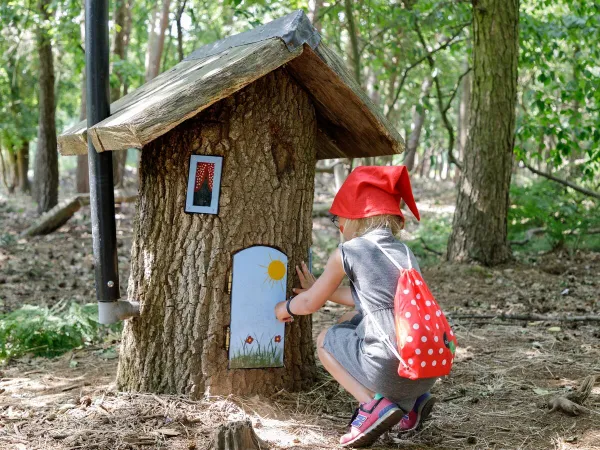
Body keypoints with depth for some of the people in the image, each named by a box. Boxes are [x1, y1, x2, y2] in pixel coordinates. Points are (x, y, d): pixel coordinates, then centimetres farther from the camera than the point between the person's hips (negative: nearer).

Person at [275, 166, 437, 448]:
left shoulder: (347, 252, 1)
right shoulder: (405, 252, 17)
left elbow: (310, 304, 11)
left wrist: (284, 308, 33)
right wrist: (318, 288, 41)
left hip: (388, 369, -6)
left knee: (326, 341, 23)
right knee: (349, 321, 30)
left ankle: (373, 404, 1)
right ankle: (411, 400, 21)